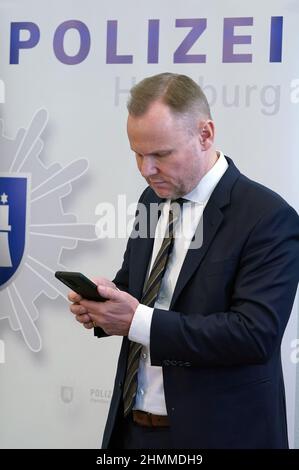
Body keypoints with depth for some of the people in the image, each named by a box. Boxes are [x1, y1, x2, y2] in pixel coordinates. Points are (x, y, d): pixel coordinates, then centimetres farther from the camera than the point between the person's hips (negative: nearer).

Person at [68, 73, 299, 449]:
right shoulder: (153, 199, 6)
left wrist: (139, 321, -26)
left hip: (216, 432, -6)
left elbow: (255, 333, -24)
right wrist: (100, 304, -5)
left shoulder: (269, 217, -16)